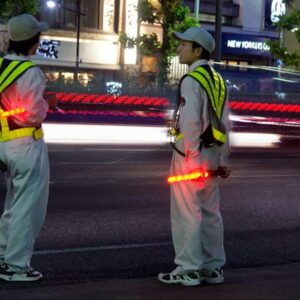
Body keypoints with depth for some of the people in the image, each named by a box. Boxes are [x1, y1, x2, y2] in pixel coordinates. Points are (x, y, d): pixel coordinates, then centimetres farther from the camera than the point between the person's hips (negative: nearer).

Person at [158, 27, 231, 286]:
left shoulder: (191, 80, -14)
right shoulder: (217, 81, 13)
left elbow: (190, 123, -21)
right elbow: (223, 124, 13)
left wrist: (191, 158, -20)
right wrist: (222, 160, 15)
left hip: (191, 154, -8)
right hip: (212, 153, 8)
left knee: (187, 213, -2)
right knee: (210, 212, 12)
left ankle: (188, 270, 3)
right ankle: (213, 268, 19)